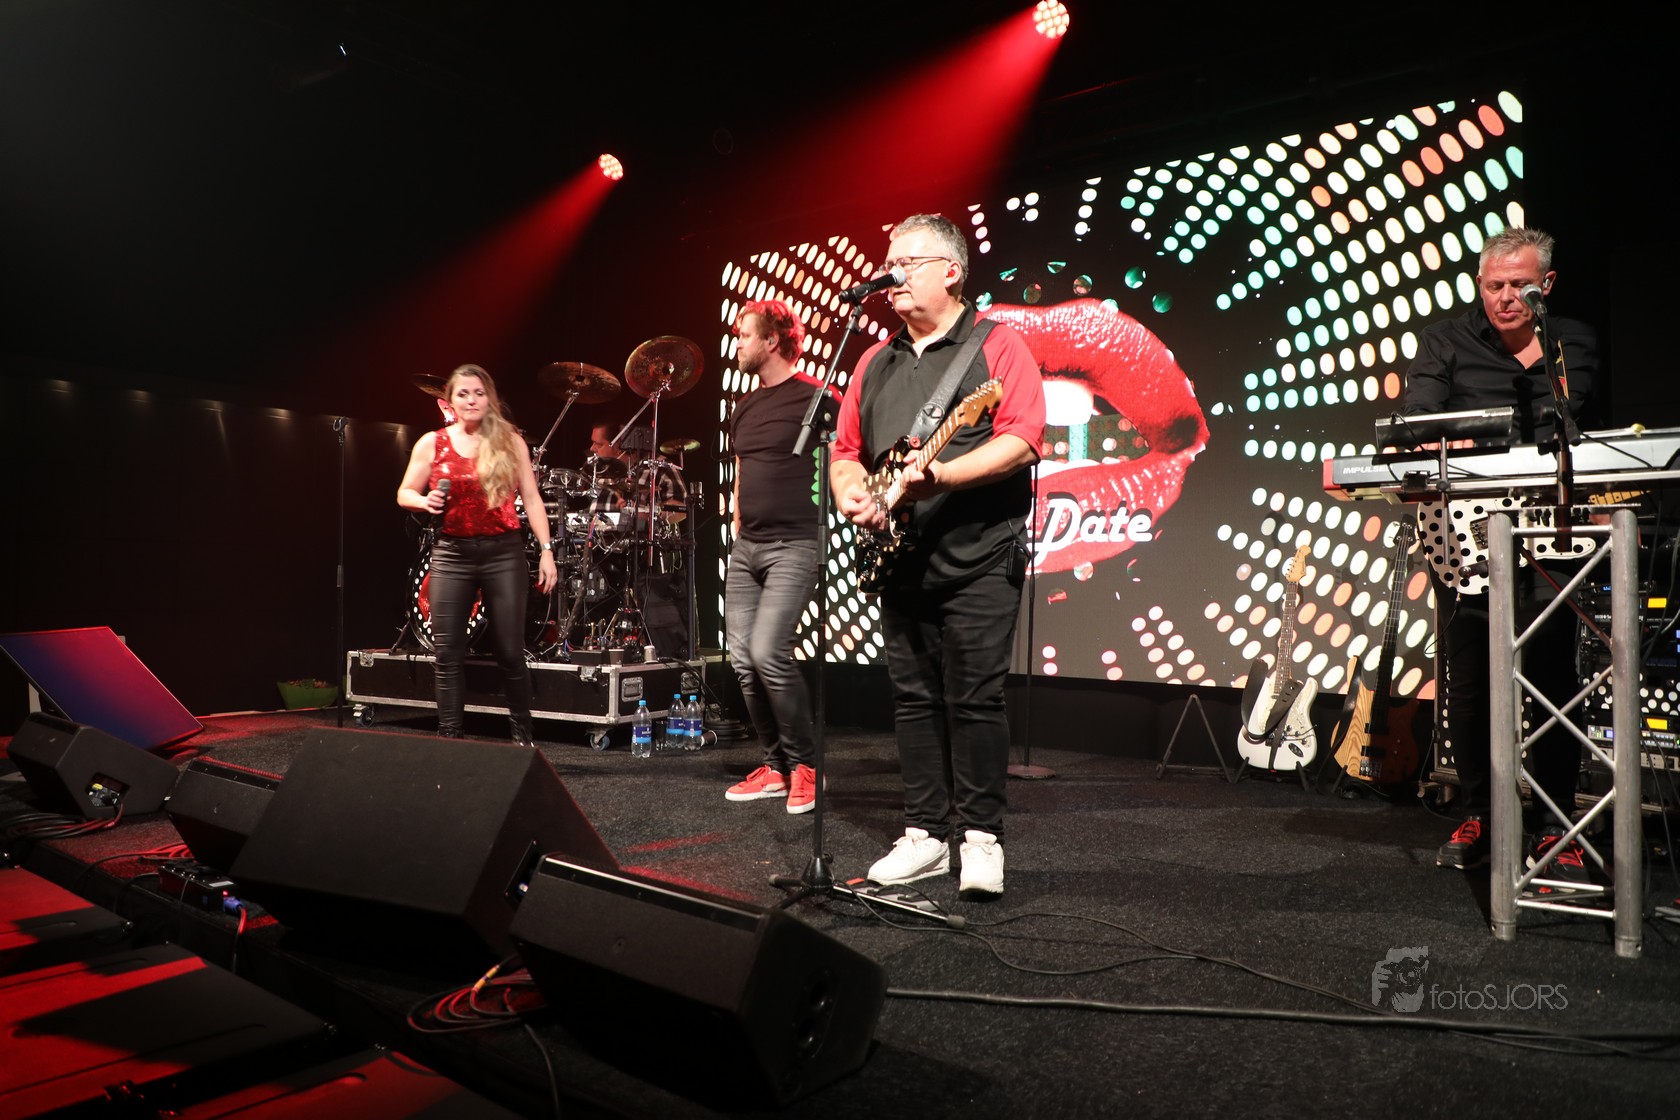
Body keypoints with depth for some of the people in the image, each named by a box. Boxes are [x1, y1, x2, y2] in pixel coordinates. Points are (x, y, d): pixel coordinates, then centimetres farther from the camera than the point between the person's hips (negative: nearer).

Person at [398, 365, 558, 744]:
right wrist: (425, 501, -12)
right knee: (448, 655, 3)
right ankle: (449, 738, 14)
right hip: (452, 554, 1)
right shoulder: (432, 443, 6)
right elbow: (404, 493, 11)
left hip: (504, 553, -1)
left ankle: (523, 736, 16)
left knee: (511, 653, 1)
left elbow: (531, 498, 4)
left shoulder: (509, 442, 4)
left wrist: (546, 550, -4)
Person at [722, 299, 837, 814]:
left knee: (768, 652, -18)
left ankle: (805, 764, -1)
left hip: (794, 546, -8)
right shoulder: (743, 408, 17)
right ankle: (776, 766, 16)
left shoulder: (814, 397, -7)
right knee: (743, 660, 4)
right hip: (746, 547, 8)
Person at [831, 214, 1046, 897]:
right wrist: (851, 493, -4)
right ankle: (925, 835, 19)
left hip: (979, 558, -6)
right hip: (900, 559, 6)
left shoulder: (996, 345, -2)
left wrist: (940, 476, -25)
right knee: (914, 699, 9)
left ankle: (982, 838, 11)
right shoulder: (875, 362, 17)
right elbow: (845, 450, 18)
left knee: (974, 699, -3)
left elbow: (1022, 441, -14)